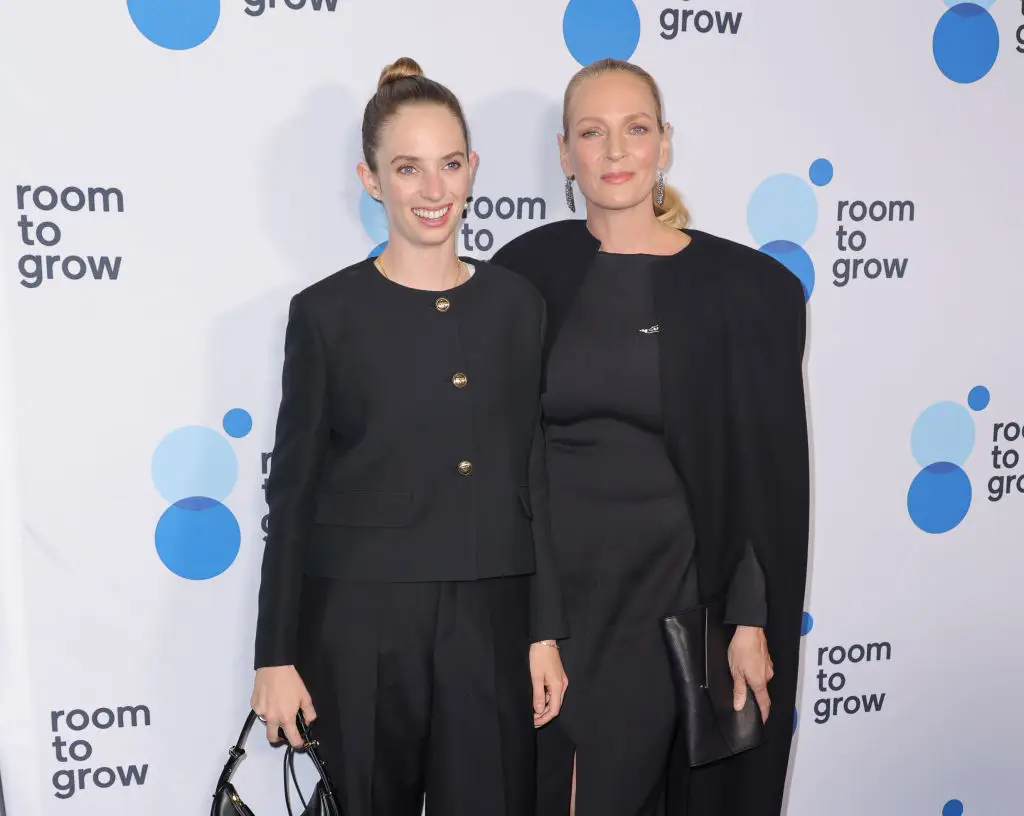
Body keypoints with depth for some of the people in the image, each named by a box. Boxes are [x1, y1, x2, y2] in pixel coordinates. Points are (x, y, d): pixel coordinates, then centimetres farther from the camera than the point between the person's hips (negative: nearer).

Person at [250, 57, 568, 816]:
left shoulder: (517, 303, 4)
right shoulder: (328, 311, -5)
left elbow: (532, 474, 6)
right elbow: (293, 490, -3)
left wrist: (546, 630, 4)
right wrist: (277, 655, -5)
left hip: (488, 621, 3)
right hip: (358, 621, -2)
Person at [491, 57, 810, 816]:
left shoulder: (744, 286, -5)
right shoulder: (525, 270, 0)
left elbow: (766, 473, -3)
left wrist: (750, 621, -6)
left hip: (663, 590, -2)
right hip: (537, 584, 2)